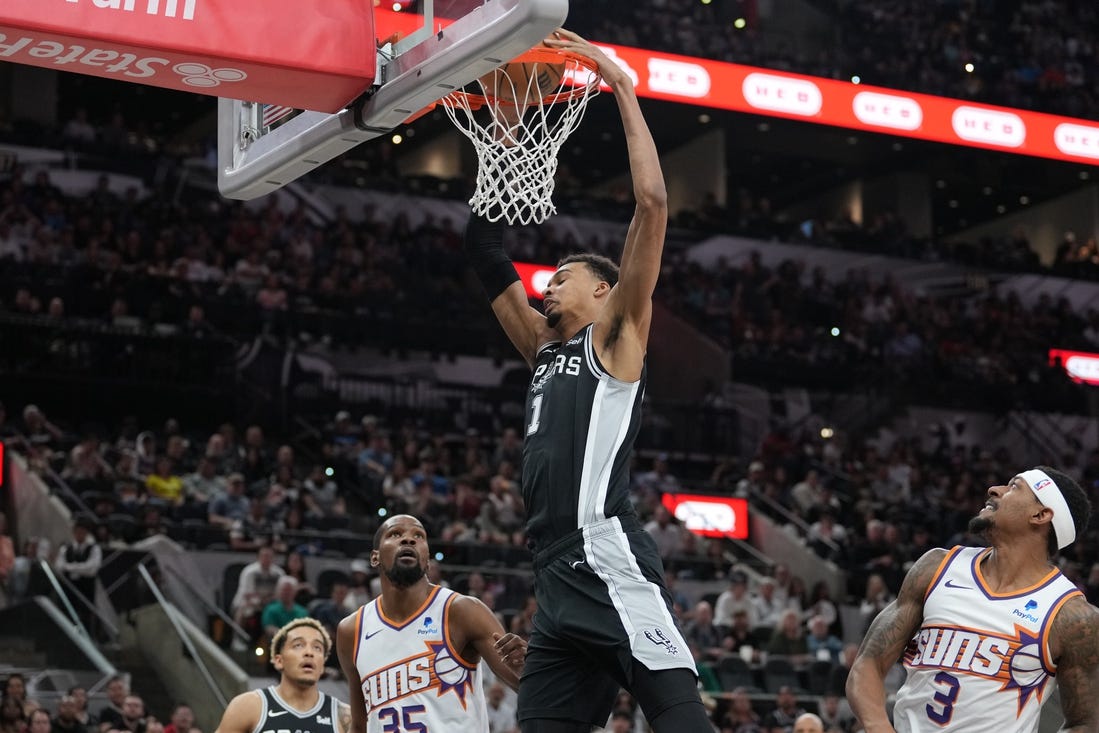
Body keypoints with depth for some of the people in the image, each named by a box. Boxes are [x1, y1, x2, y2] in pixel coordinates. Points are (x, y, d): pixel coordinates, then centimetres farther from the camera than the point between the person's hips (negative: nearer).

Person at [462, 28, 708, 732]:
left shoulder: (616, 335, 6)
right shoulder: (546, 350, 26)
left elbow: (653, 204, -5)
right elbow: (486, 250, 29)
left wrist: (623, 88, -1)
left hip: (611, 562, -9)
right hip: (558, 579, 9)